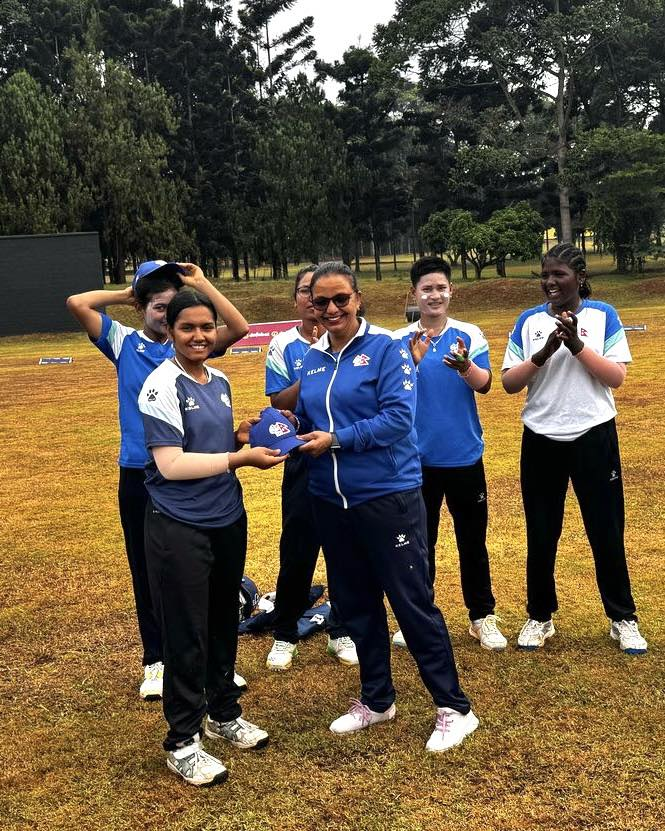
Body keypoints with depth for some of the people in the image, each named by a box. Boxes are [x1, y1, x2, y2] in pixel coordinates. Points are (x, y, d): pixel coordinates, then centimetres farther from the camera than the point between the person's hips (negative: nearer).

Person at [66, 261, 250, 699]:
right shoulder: (124, 343, 3)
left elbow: (240, 328, -12)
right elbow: (77, 303, -8)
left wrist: (201, 284, -7)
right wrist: (126, 295, 2)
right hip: (140, 475, 0)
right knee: (147, 570, 10)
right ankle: (156, 661, 24)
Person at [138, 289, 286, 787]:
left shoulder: (220, 382, 9)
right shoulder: (163, 386, -14)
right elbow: (170, 464, -20)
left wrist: (242, 437, 0)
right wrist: (240, 458, -20)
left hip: (228, 520, 7)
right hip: (179, 528, -7)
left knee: (224, 623, 18)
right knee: (187, 634, 2)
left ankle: (224, 713, 37)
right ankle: (182, 742, 17)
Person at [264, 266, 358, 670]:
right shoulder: (283, 345, 0)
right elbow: (279, 403, -6)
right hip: (304, 458, 0)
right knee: (297, 550, 5)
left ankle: (341, 632, 25)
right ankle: (285, 636, 21)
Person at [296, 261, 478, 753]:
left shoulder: (385, 348, -9)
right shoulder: (312, 358, 9)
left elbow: (398, 416, -19)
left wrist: (336, 439, -20)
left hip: (387, 495, -6)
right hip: (331, 500, 7)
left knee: (413, 602, -1)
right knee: (355, 603, 16)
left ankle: (454, 709, 14)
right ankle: (376, 700, 34)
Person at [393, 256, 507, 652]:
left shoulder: (470, 334, -1)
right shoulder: (401, 340, -1)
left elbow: (485, 384, -13)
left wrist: (465, 366, -35)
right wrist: (412, 363, -28)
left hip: (465, 455, 0)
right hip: (418, 458, 0)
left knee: (473, 540, 9)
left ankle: (483, 616, 22)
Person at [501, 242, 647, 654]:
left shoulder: (603, 315, -2)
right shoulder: (529, 321, 2)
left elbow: (617, 377, -9)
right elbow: (509, 383, -2)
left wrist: (577, 345, -20)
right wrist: (543, 353, -17)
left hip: (593, 438, -2)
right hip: (541, 441, 2)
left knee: (606, 531, 6)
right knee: (541, 534, 10)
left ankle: (623, 619, 21)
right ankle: (540, 617, 25)